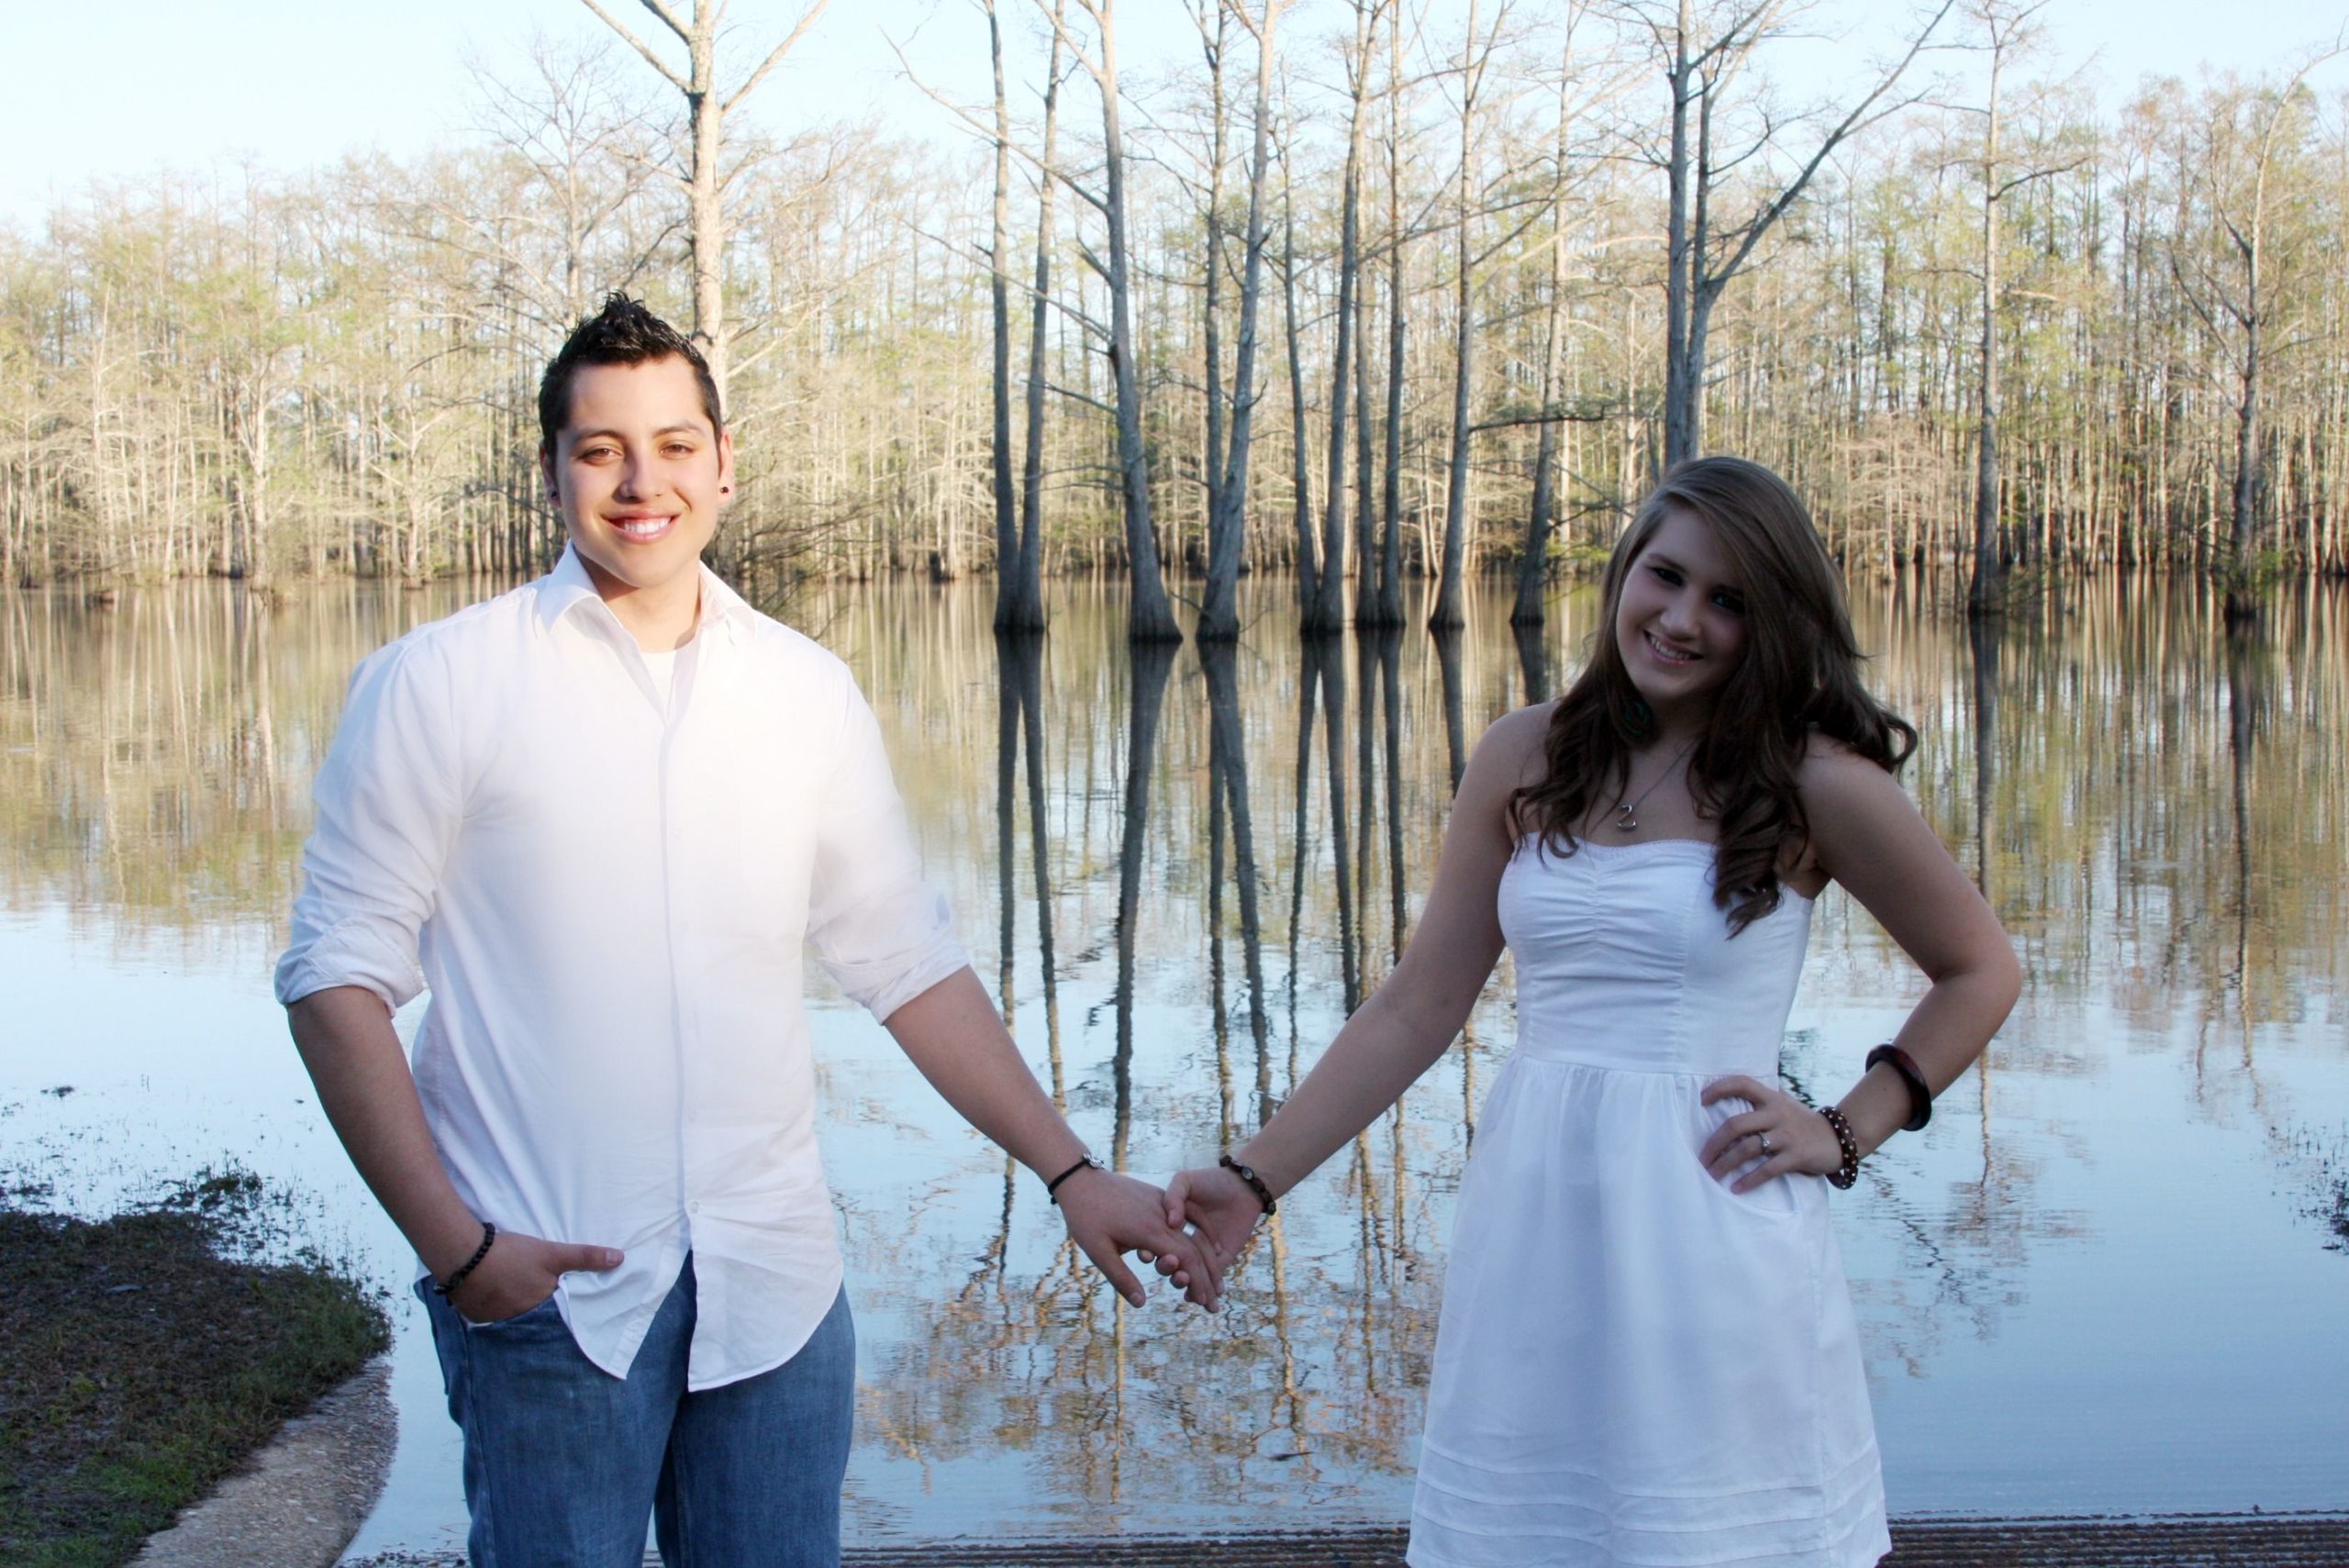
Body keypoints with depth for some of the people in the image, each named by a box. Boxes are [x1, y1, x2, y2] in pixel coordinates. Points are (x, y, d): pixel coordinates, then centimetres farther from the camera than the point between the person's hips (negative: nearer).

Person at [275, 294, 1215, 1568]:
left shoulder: (807, 690, 8)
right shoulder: (440, 684, -2)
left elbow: (909, 966, 11)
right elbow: (337, 981, -4)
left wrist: (1070, 1174, 4)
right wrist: (454, 1246, -12)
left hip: (775, 1281, 3)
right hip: (549, 1287, -3)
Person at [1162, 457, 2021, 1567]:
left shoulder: (1809, 781, -4)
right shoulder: (1525, 759, 5)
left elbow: (1980, 972, 7)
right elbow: (1419, 1005, 5)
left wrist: (1845, 1133, -3)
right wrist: (1255, 1177, 0)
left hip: (1709, 1222, -3)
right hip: (1531, 1227, 3)